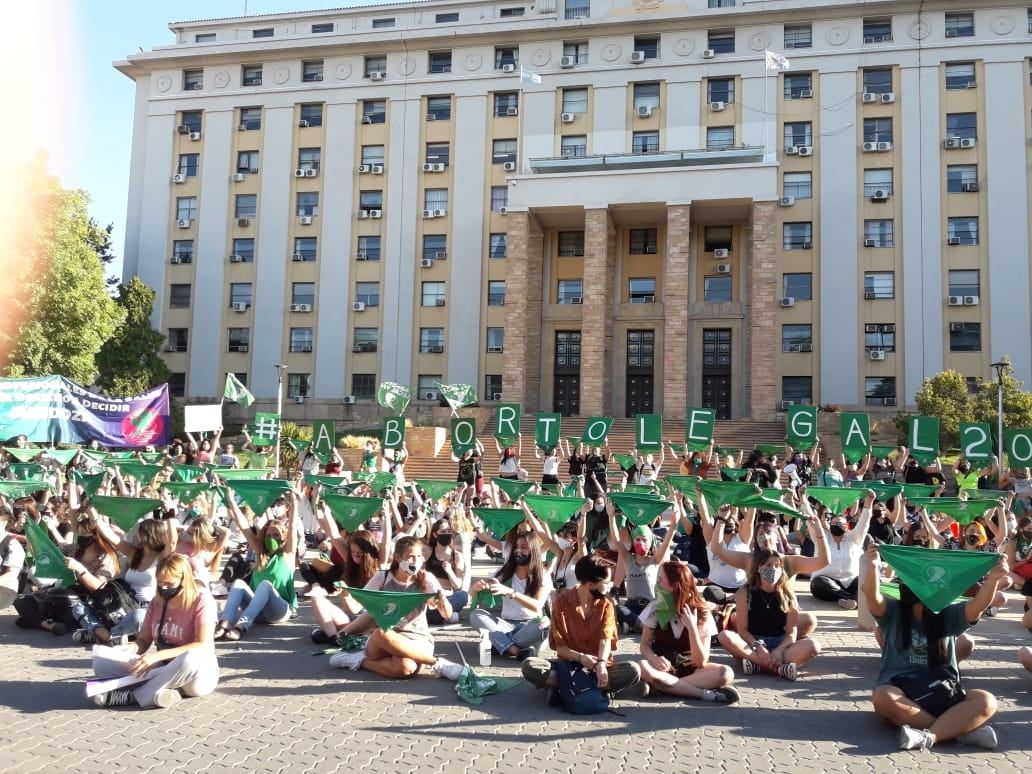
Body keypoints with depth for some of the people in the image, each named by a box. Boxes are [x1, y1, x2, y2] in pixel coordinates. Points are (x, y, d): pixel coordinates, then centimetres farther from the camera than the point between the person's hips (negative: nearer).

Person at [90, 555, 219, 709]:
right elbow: (143, 640, 10)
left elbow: (203, 646, -22)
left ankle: (132, 696, -24)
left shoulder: (201, 600, -13)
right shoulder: (157, 602, 6)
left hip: (199, 673, -6)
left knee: (190, 659, -42)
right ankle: (158, 692, -28)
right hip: (163, 670, 6)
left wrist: (157, 656, -30)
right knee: (101, 662, -8)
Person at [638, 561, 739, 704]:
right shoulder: (655, 607, -7)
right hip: (664, 667, 0)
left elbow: (701, 662, -16)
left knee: (726, 673, -28)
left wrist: (692, 627, -28)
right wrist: (654, 658, -25)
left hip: (691, 669, 0)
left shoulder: (702, 613, -11)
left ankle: (661, 686, -28)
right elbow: (645, 645, -2)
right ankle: (706, 693, -31)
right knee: (642, 668, -35)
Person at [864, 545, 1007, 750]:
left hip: (941, 693, 2)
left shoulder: (949, 615, 8)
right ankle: (962, 729, -32)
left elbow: (979, 605, -8)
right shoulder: (893, 613, 2)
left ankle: (928, 736, -38)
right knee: (882, 697, -37)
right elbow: (873, 597, -18)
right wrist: (873, 568, -38)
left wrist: (994, 578, -27)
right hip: (899, 689, -2)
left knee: (986, 701, -24)